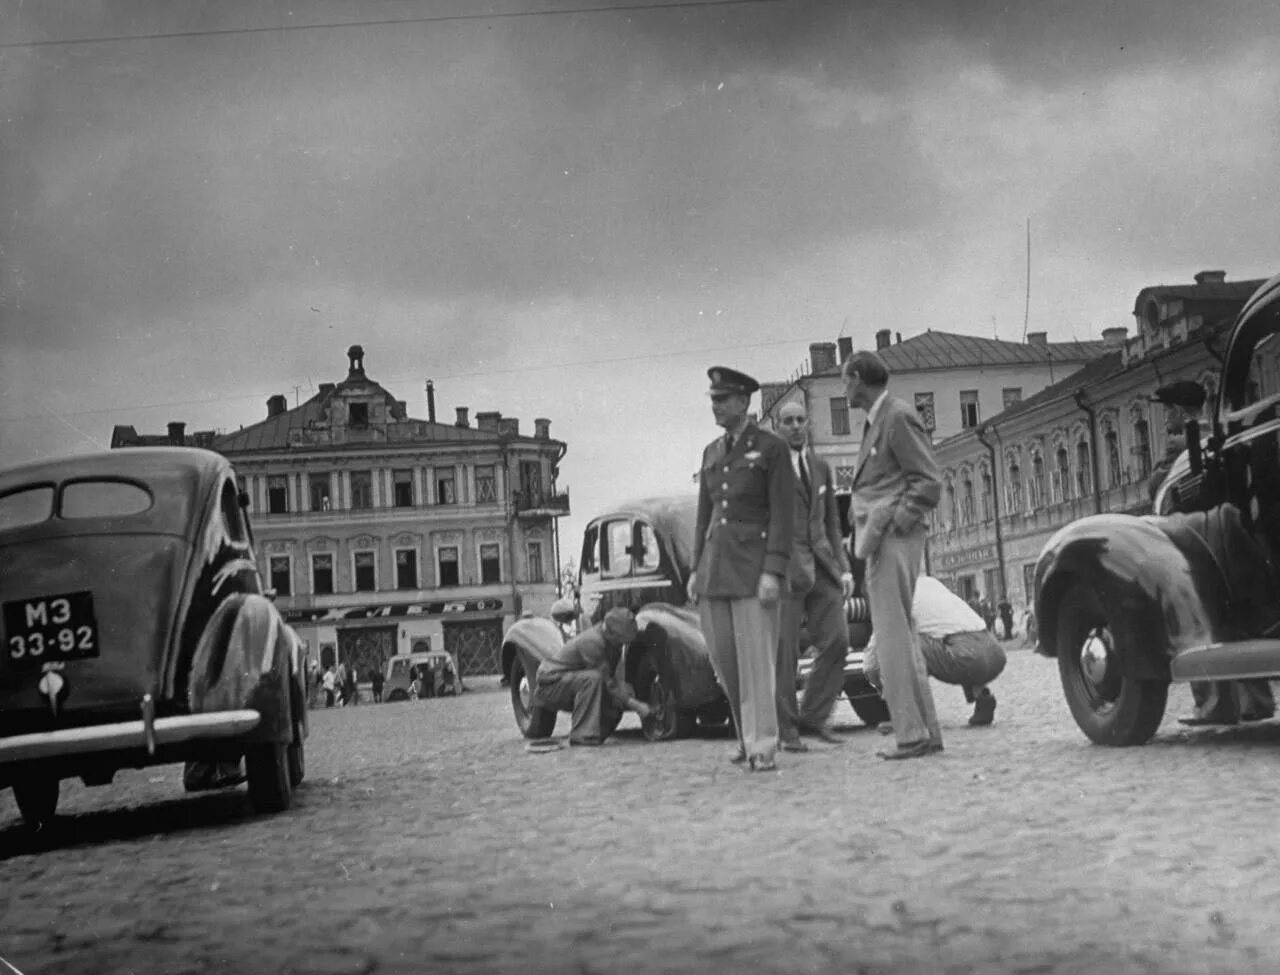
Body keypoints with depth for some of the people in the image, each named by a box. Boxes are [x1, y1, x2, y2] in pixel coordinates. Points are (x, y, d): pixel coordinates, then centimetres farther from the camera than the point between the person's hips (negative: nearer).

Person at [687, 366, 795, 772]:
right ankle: (748, 734, 21)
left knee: (755, 658, -8)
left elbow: (783, 514, -8)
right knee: (723, 658, 6)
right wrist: (696, 569, 11)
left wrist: (773, 572, -16)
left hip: (754, 566, -6)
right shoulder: (712, 453, 16)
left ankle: (762, 748, -3)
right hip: (715, 566, 6)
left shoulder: (773, 448, -2)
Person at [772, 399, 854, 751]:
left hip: (821, 565, 5)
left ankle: (812, 717, 8)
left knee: (836, 641, -5)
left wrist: (844, 568, 11)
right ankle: (786, 730, 3)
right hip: (782, 564, -5)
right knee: (783, 649, -5)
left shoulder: (821, 468, 20)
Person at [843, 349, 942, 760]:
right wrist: (867, 528, 9)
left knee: (893, 634, -9)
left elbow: (928, 484, -14)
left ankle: (914, 733, -7)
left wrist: (892, 524, -17)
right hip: (881, 542, 10)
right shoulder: (876, 422, 19)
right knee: (901, 635, 11)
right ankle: (926, 730, 16)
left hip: (894, 541, -10)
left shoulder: (899, 417, -10)